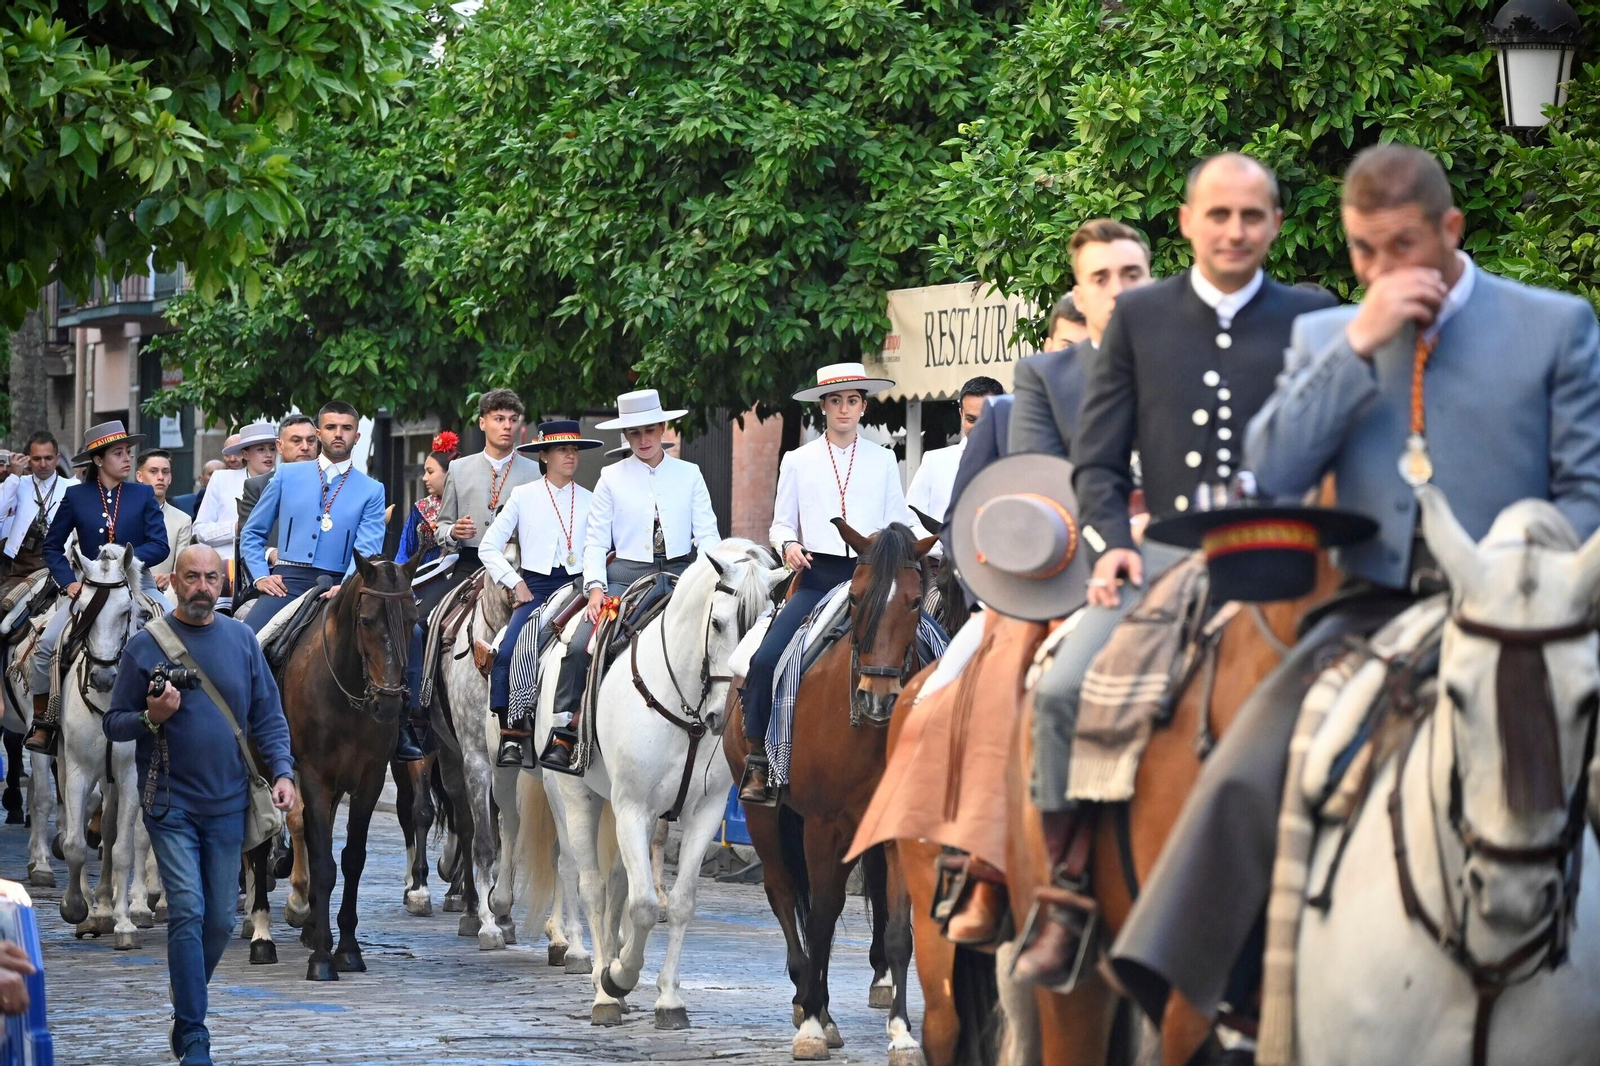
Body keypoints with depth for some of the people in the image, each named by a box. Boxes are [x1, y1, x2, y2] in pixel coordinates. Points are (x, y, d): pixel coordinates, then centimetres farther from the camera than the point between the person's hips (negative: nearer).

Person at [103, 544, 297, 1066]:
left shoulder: (241, 640, 5)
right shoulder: (145, 645, -2)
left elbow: (268, 715, 7)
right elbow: (113, 724, 2)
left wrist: (282, 771, -7)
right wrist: (151, 717, -19)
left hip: (228, 804, 3)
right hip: (171, 803, -3)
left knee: (219, 920, 8)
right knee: (188, 913, -11)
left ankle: (187, 1009, 29)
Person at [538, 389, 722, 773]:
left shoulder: (689, 475, 10)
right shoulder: (613, 478, 8)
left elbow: (707, 533, 5)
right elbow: (595, 539, 5)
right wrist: (595, 587, -10)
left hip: (679, 575, 1)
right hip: (627, 577, -1)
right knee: (580, 647, -20)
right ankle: (564, 733, -14)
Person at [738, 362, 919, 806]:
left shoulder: (883, 460, 11)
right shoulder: (798, 461, 10)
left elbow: (898, 521, 12)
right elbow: (782, 523, 12)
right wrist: (788, 545, -9)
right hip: (817, 577, -1)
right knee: (767, 659, -19)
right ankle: (758, 761, -10)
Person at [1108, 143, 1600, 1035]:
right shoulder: (1325, 338, 17)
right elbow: (1270, 475, 4)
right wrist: (1359, 347, -4)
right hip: (1375, 610, 3)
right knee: (1245, 775, -23)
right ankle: (1168, 992, -21)